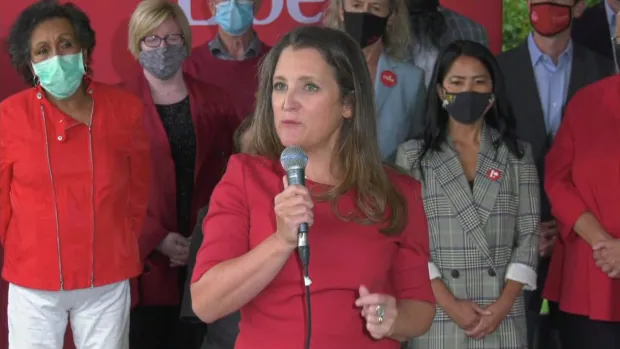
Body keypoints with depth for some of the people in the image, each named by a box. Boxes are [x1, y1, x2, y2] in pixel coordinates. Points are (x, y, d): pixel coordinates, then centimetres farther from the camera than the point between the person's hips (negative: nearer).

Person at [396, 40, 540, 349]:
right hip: (436, 317, -1)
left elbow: (529, 234, 3)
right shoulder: (413, 155, 3)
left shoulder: (518, 155, 8)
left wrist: (504, 303, -9)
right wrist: (448, 303, -12)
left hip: (503, 318, 1)